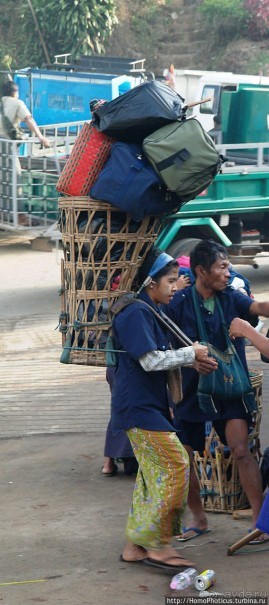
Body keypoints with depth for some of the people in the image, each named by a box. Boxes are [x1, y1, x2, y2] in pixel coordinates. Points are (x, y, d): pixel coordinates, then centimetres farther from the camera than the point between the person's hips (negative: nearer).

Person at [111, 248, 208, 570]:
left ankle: (135, 546, 16)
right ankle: (158, 546, -10)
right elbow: (151, 360, -22)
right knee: (175, 466, -13)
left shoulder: (151, 312, 16)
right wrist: (191, 354, -11)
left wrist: (193, 360, 11)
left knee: (153, 476, 11)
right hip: (138, 407, -10)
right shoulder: (135, 313, -16)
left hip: (150, 406, 10)